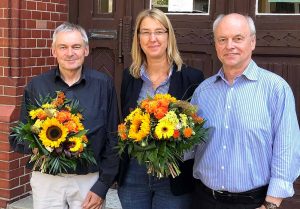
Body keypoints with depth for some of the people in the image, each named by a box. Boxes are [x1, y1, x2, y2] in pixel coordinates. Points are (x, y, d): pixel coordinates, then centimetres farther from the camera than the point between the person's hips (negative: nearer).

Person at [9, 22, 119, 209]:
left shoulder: (103, 84, -2)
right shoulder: (36, 86, 1)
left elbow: (113, 140, -1)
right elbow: (18, 138, 5)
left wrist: (102, 186, -4)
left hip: (89, 181, -1)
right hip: (46, 180, 1)